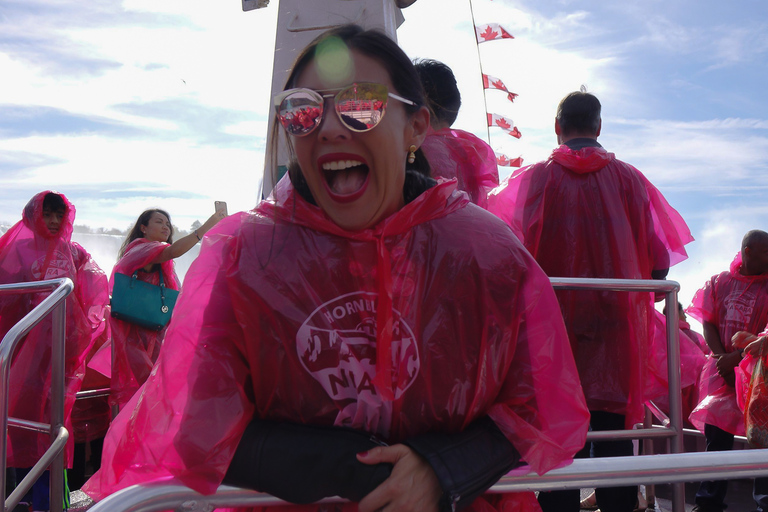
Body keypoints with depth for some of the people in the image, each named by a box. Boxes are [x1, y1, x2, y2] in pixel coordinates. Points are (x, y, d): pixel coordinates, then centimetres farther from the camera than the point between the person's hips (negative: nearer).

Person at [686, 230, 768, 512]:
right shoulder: (718, 282, 9)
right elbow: (708, 325, 6)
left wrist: (735, 358, -15)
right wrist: (722, 358, -7)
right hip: (722, 368, 2)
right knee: (716, 433, 3)